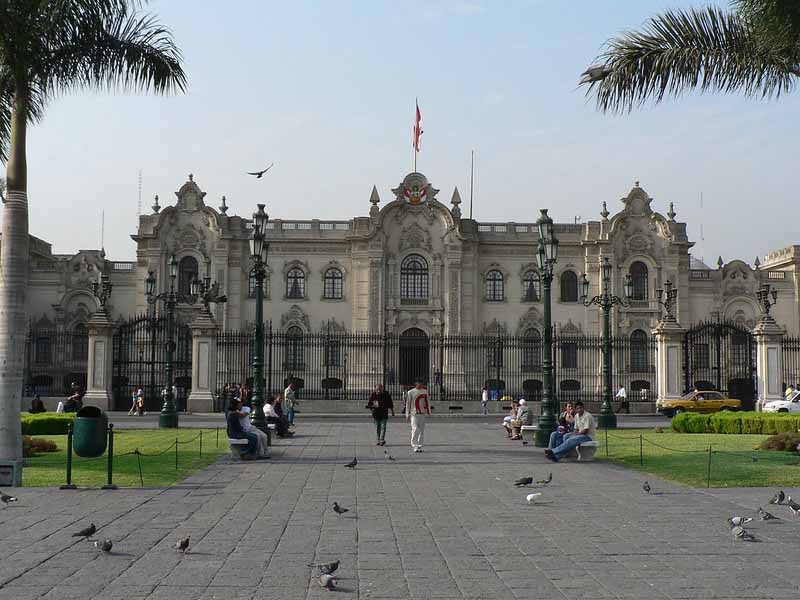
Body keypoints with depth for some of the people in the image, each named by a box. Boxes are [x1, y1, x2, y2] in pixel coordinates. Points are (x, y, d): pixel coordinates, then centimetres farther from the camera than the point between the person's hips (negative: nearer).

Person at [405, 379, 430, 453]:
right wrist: (407, 414, -1)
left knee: (422, 430, 5)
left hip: (422, 413, 4)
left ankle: (419, 446, 12)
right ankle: (415, 446, -4)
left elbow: (426, 402, 16)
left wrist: (428, 412, 12)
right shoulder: (410, 392, 0)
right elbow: (408, 404, 2)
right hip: (414, 414, -4)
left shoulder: (425, 392, 10)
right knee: (415, 429, -11)